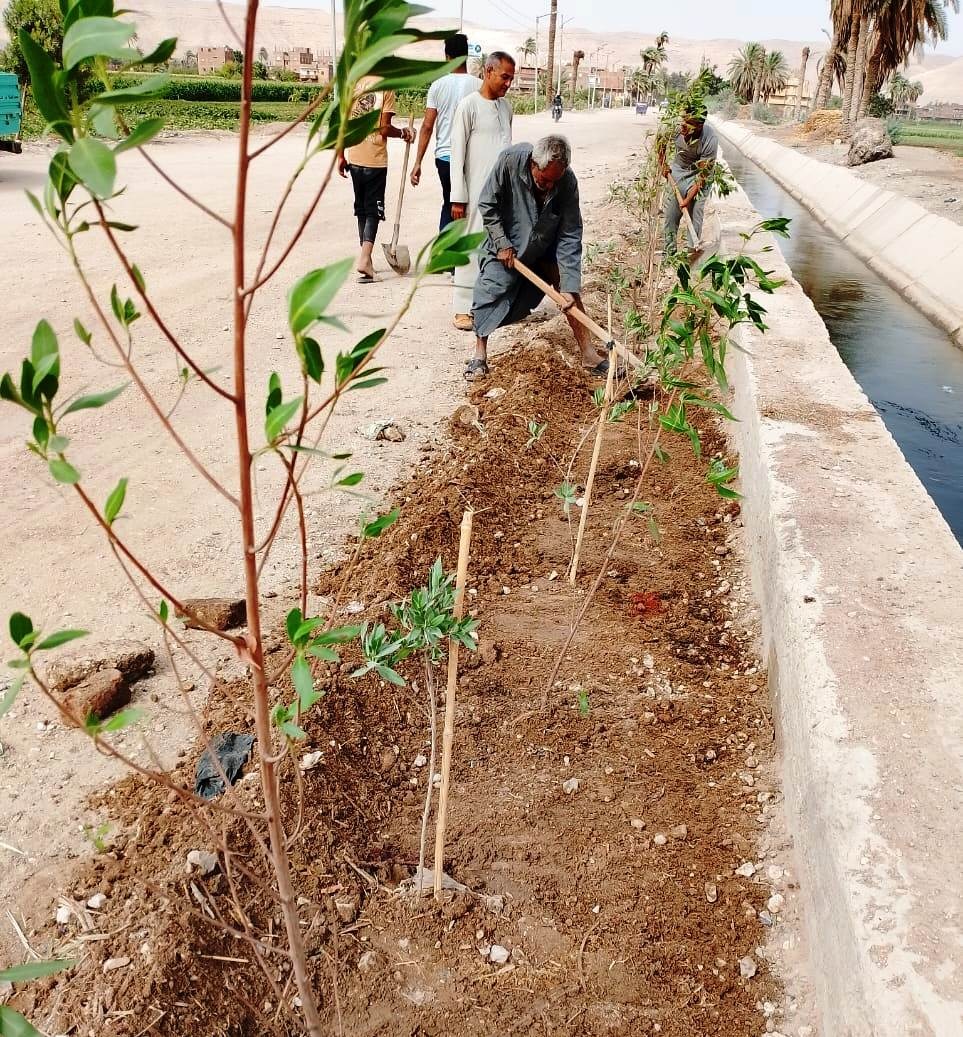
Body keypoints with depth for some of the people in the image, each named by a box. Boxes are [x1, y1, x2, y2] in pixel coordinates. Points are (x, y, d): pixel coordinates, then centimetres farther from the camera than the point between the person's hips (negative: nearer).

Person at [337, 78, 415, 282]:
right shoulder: (386, 86, -9)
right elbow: (384, 129, -13)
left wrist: (341, 156, 8)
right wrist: (403, 133, 6)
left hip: (354, 158, 4)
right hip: (376, 159, -4)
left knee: (361, 209, 16)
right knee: (373, 210, 1)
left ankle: (365, 257, 23)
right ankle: (364, 257, -17)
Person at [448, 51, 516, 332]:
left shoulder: (506, 107, 13)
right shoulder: (469, 106, -7)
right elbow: (458, 153, -9)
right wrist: (458, 197, -12)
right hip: (478, 191, -6)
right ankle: (463, 308, 1)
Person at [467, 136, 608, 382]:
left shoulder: (567, 181, -27)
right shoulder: (509, 161, -31)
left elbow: (570, 237, -24)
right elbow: (487, 205, -17)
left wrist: (569, 287, -29)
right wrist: (502, 243, -20)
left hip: (546, 246, 2)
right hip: (506, 244, -1)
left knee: (569, 288, -6)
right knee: (489, 292, -11)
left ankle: (589, 354, 2)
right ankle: (480, 355, 4)